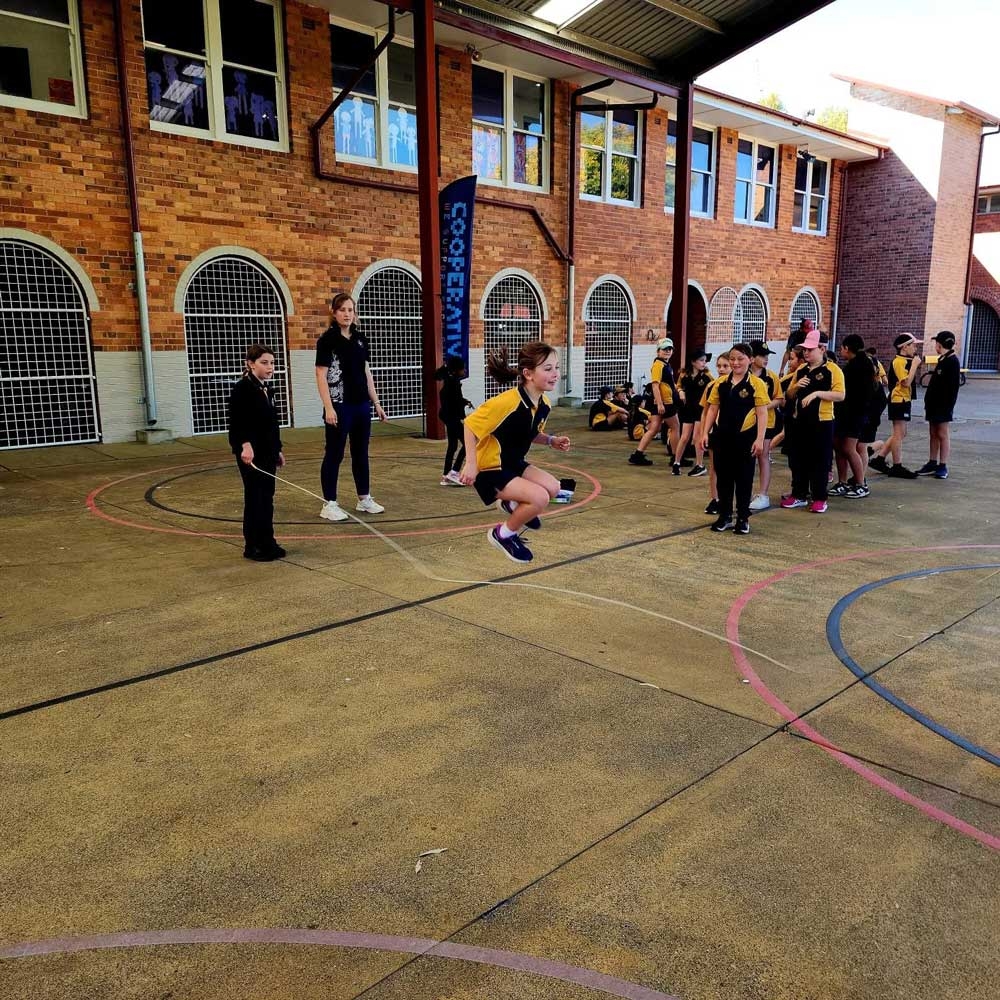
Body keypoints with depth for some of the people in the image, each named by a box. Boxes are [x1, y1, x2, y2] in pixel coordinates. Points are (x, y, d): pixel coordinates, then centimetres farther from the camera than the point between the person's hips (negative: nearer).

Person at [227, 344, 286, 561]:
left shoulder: (267, 389, 13)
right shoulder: (242, 389, -12)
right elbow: (236, 423, -19)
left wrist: (278, 449, 21)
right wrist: (245, 445, -33)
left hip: (267, 452, 8)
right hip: (249, 453, -8)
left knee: (267, 497, 11)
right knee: (255, 498, -3)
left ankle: (267, 542, 19)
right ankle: (253, 546, 6)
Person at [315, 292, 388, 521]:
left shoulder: (360, 338, 10)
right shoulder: (327, 339, -8)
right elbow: (321, 376, -11)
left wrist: (376, 403, 13)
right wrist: (328, 408, -19)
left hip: (361, 405, 6)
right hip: (339, 406, -6)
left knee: (361, 453, 13)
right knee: (334, 455, 0)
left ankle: (364, 499, 23)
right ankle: (329, 504, 7)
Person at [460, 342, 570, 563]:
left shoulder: (543, 405, -3)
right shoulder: (507, 402, -29)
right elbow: (470, 424, -21)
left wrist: (551, 440, -4)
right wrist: (471, 464, -24)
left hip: (514, 463, 8)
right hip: (490, 468, -8)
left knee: (552, 488, -5)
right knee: (540, 498, -22)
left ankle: (512, 505, 23)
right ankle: (503, 534, 3)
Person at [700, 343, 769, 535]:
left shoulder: (756, 384, -6)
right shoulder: (720, 383, 6)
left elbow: (762, 413, -7)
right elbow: (713, 409, 10)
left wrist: (759, 439, -13)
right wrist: (705, 433, 3)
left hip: (745, 437, -4)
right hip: (723, 436, 4)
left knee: (744, 478, 5)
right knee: (723, 477, 10)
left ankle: (743, 518, 16)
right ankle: (725, 515, 21)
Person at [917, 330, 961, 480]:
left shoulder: (952, 362, -14)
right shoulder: (942, 360, 14)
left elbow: (953, 387, -18)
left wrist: (948, 407, -21)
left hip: (943, 406, -9)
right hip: (934, 405, 9)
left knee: (943, 435, -3)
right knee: (933, 434, 12)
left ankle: (943, 467, 1)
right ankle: (932, 464, 18)